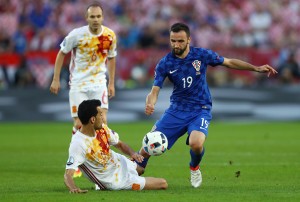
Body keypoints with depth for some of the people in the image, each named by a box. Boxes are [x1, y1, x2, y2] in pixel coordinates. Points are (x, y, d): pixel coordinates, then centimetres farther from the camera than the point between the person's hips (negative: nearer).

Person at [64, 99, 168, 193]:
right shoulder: (78, 144, -34)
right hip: (115, 181, -7)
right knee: (163, 184, -1)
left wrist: (132, 153, -18)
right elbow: (68, 175, -38)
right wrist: (73, 188, -60)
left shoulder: (102, 129, -12)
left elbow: (119, 144, 4)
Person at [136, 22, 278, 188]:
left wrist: (256, 68, 2)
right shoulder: (164, 64, -7)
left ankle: (194, 168, 5)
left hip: (200, 110, -1)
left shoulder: (202, 55, -8)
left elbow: (229, 62, 6)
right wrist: (149, 104, -33)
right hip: (176, 110, 2)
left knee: (196, 143, -31)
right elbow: (154, 91, -10)